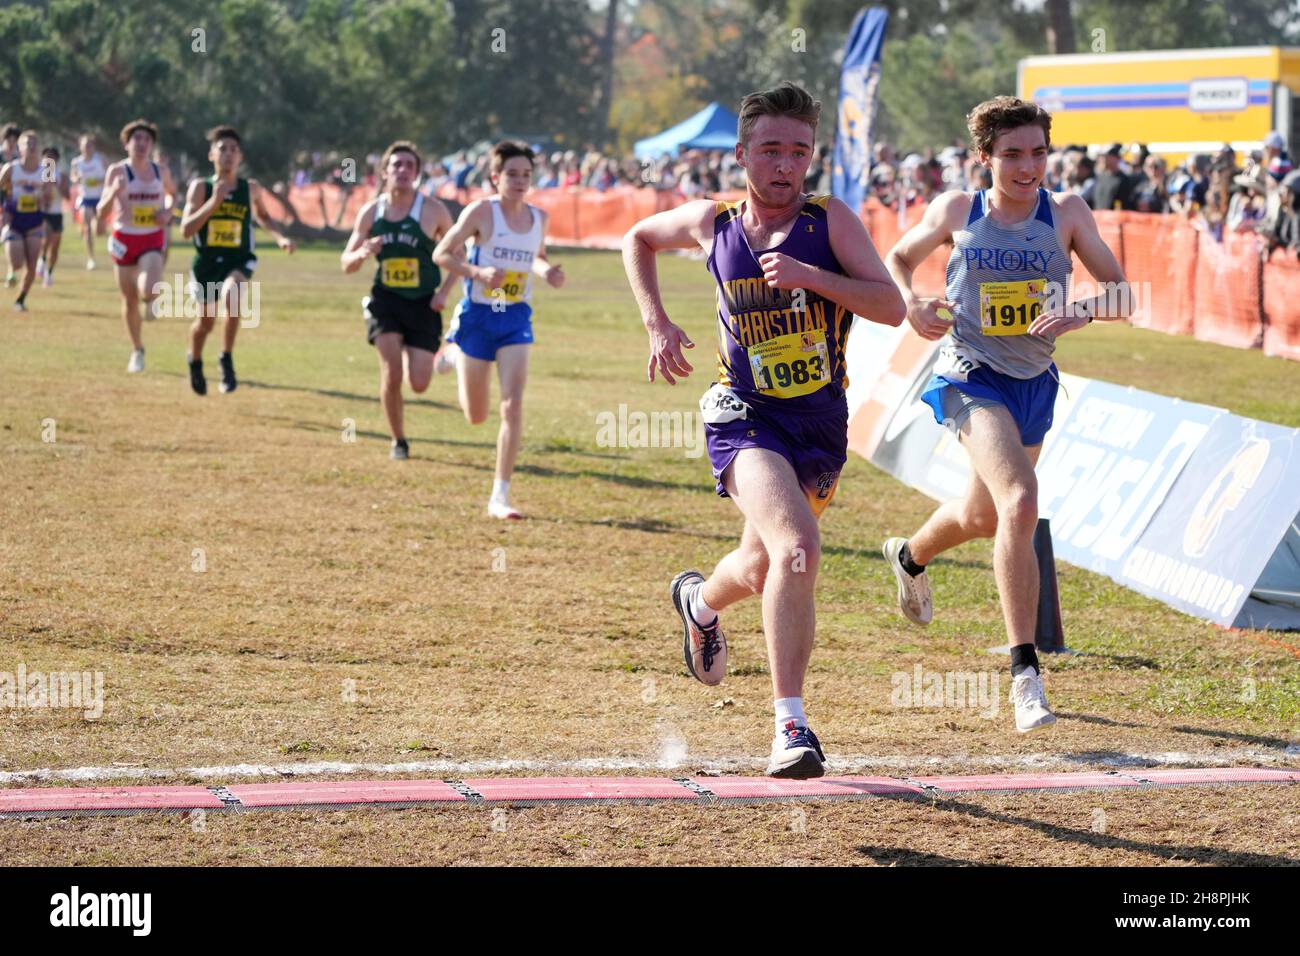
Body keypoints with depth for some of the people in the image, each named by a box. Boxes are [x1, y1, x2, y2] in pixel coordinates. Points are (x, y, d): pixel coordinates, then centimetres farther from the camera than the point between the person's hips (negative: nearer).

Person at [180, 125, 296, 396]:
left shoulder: (251, 188, -1)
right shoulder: (201, 187, -8)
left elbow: (262, 215, 21)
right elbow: (186, 230, -16)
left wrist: (279, 237, 5)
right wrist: (213, 202, -24)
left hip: (239, 261, 0)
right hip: (206, 262, 1)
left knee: (232, 294, -34)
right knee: (205, 322, 14)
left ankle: (226, 358, -15)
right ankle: (195, 362, 49)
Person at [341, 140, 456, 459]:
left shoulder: (433, 210, -7)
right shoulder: (371, 212, 0)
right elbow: (347, 263, 7)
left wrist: (444, 291, -8)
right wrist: (363, 253, -16)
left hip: (423, 304, -1)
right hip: (385, 300, 1)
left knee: (419, 384, -6)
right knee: (391, 374, -14)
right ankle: (399, 441, 5)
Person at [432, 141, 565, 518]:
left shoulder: (539, 218, 2)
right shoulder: (482, 211, -12)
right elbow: (442, 253, -8)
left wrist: (547, 271, -1)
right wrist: (479, 272, -23)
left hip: (516, 318, 3)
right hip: (478, 316, -3)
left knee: (513, 406, -13)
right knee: (476, 416, 11)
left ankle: (500, 497, -7)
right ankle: (454, 355, 45)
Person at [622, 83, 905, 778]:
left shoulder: (831, 221, -6)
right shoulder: (711, 223, -1)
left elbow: (891, 306, -14)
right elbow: (638, 239, 19)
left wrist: (811, 276, -27)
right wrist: (657, 324, 7)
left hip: (821, 423, 2)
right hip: (745, 417, -2)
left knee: (760, 571, 16)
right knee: (797, 549, -27)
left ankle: (700, 601, 53)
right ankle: (790, 726, -23)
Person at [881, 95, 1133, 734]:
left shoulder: (1067, 214, -4)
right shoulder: (956, 213, -5)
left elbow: (1120, 293, -5)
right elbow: (898, 260, 12)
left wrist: (1082, 311, -26)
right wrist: (911, 304, -8)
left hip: (1034, 382, 4)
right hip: (973, 376, -4)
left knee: (982, 518, 24)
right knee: (1019, 501, -27)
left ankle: (910, 557, 61)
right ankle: (1024, 670, -25)